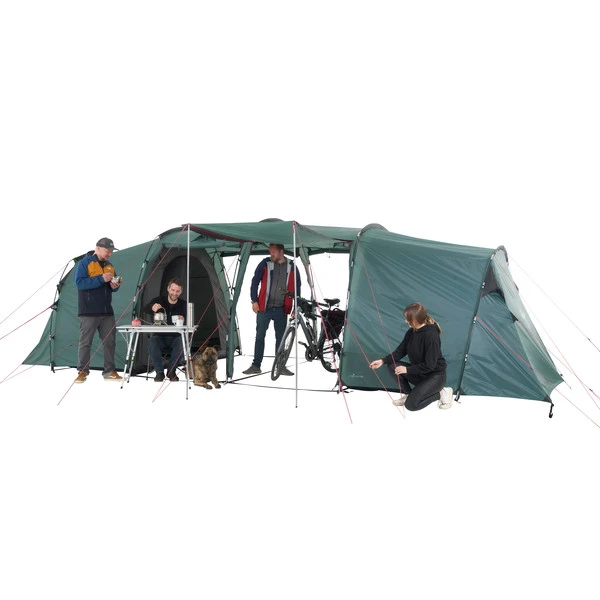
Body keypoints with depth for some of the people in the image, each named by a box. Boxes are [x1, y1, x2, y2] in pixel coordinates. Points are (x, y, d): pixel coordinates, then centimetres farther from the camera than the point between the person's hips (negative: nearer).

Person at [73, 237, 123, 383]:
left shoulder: (109, 266, 15)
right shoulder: (84, 263, -4)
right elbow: (79, 283, -16)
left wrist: (114, 286, -3)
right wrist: (101, 279, -21)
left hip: (107, 311, 6)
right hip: (89, 312, -6)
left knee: (110, 341, 6)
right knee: (85, 342, -2)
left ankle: (109, 371, 14)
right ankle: (82, 371, 7)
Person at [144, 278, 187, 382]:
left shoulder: (183, 305, 1)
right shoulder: (159, 300, -1)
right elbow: (145, 309, -22)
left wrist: (182, 321, -31)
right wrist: (152, 307, -47)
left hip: (175, 337, 0)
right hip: (159, 336, 0)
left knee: (182, 343, -34)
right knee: (153, 342, -34)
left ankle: (171, 371, -14)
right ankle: (159, 372, -18)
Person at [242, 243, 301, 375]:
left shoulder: (291, 267, 4)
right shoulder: (265, 264, 0)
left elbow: (297, 287, 11)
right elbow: (255, 282, 3)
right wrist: (254, 301, -3)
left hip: (281, 309, 1)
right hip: (264, 308, -1)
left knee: (281, 338, 7)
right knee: (260, 336, 2)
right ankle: (256, 365, 9)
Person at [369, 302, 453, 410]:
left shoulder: (431, 335, -26)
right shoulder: (412, 332, -2)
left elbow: (429, 365, -25)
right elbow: (400, 351, 5)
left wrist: (407, 369, -22)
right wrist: (383, 361, -9)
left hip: (435, 375, -8)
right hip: (419, 373, 8)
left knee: (411, 404, -20)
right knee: (392, 366, -13)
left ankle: (441, 393, 0)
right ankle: (407, 394, 5)